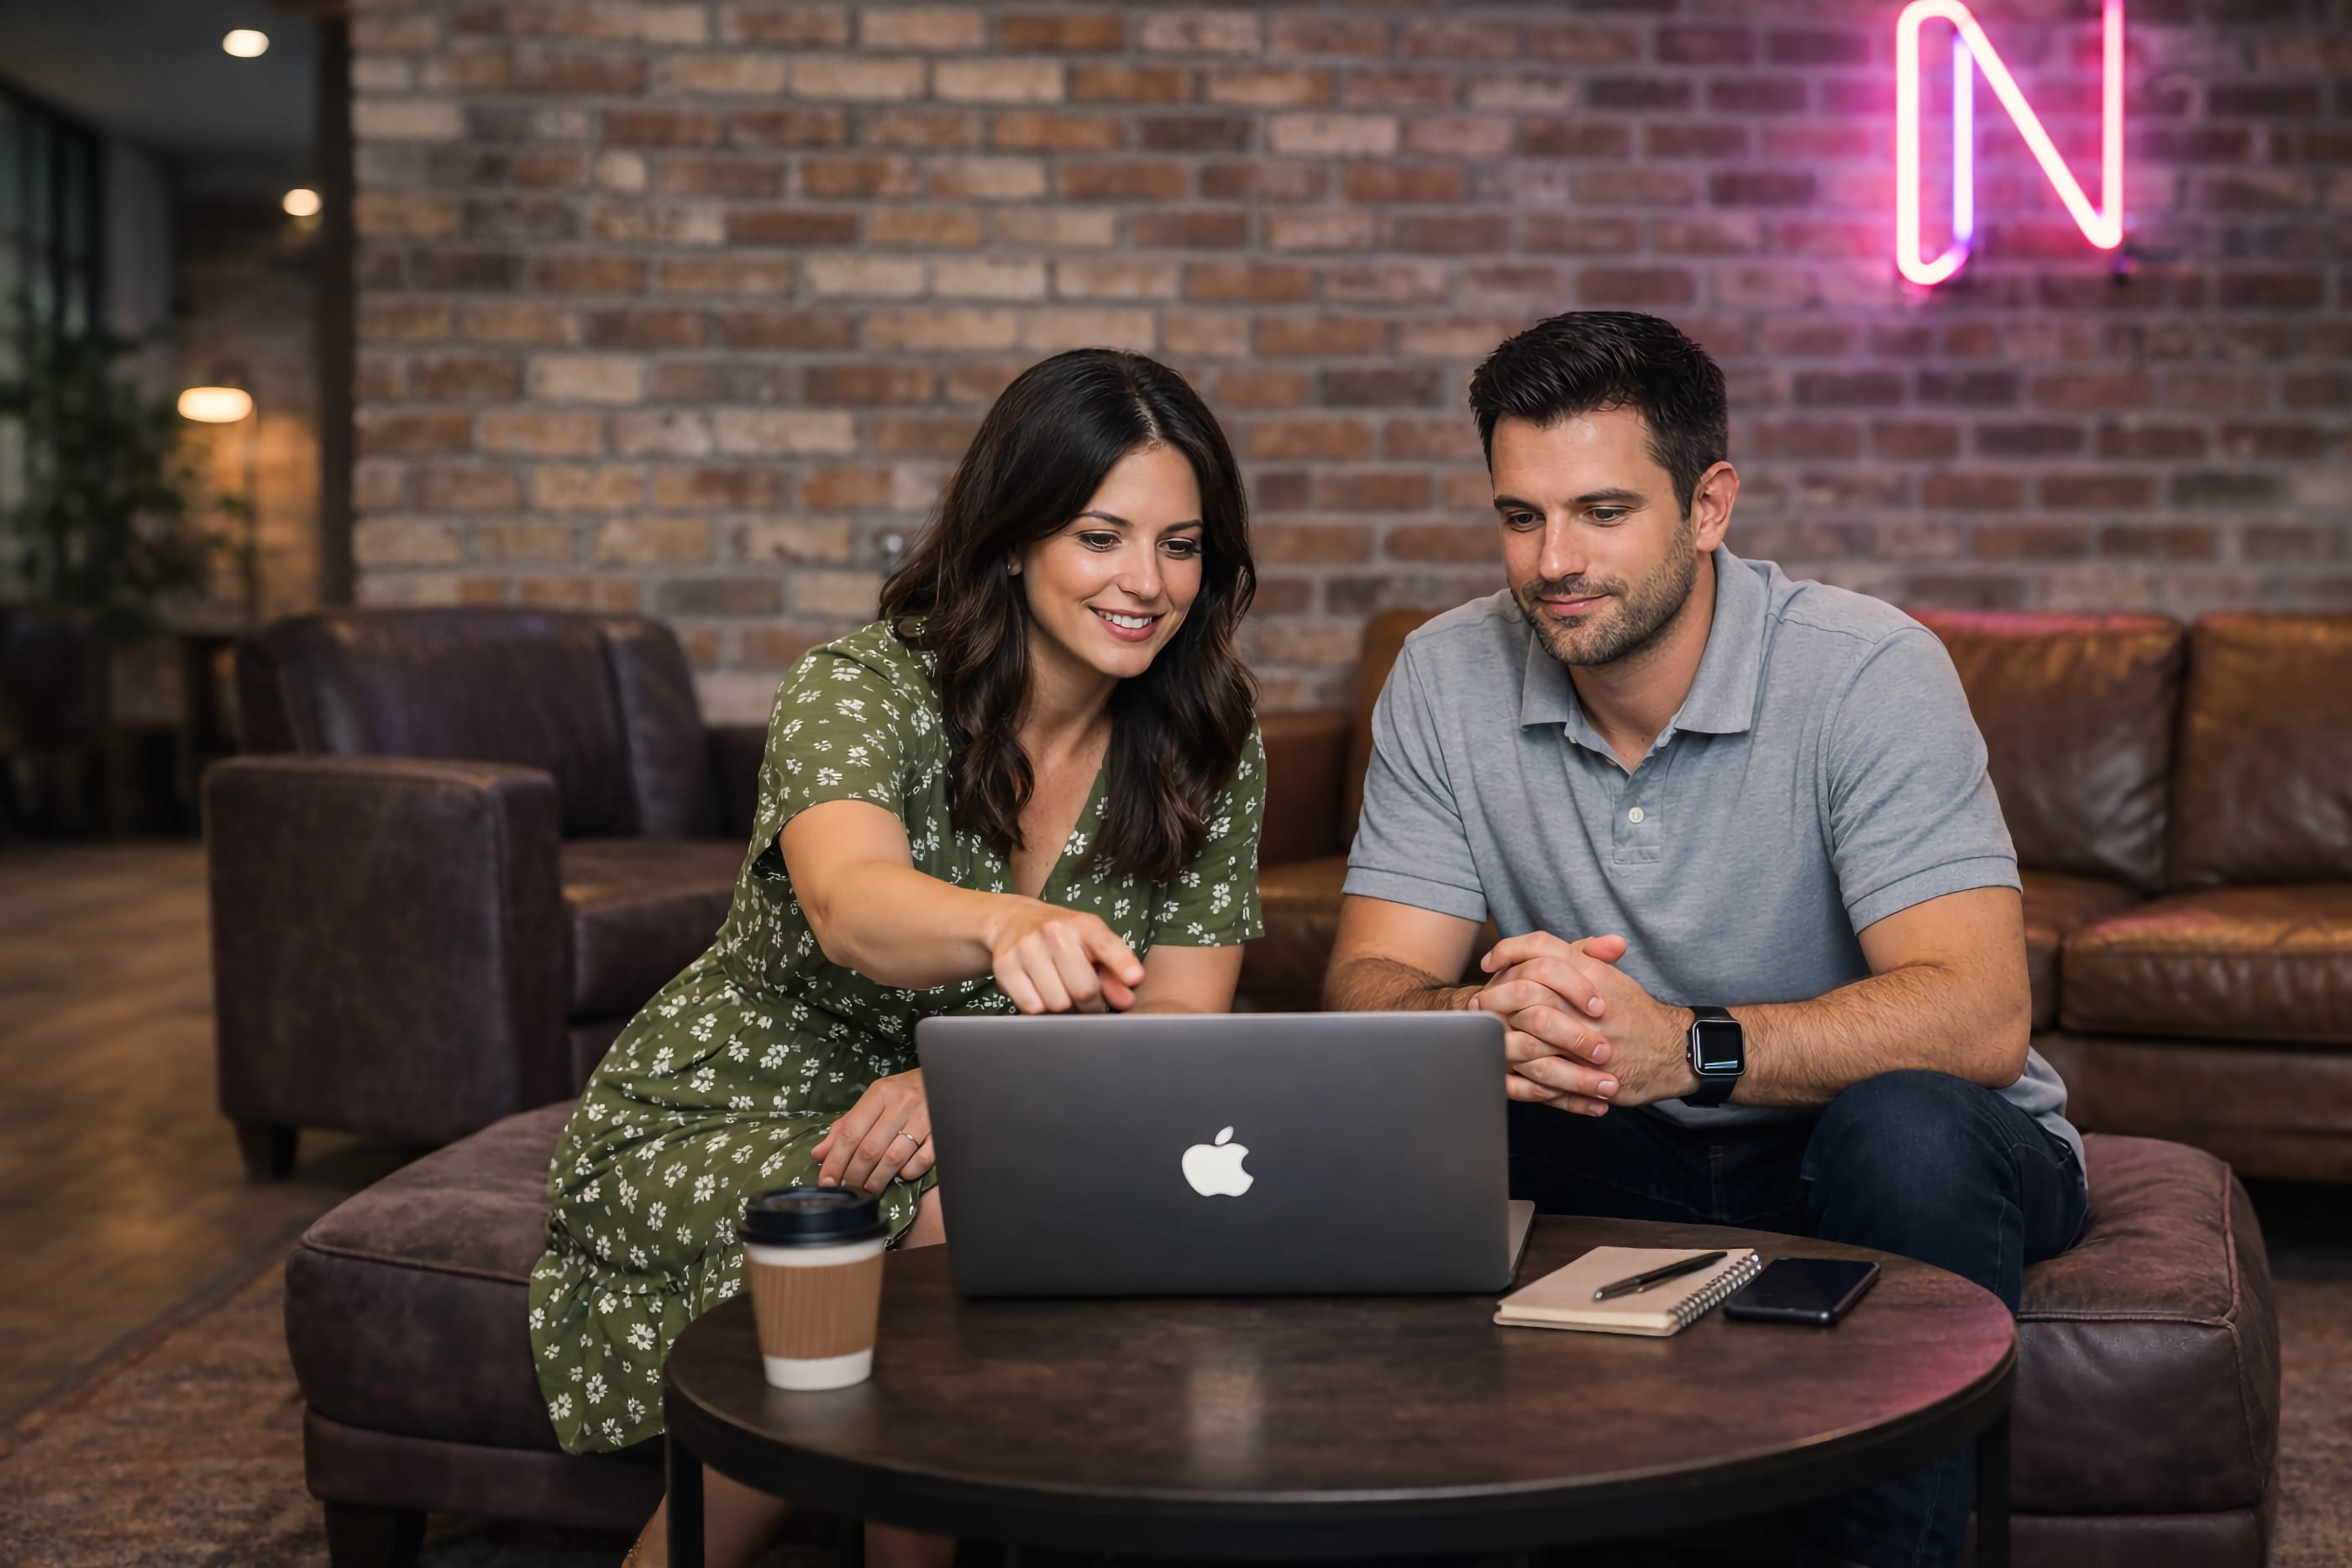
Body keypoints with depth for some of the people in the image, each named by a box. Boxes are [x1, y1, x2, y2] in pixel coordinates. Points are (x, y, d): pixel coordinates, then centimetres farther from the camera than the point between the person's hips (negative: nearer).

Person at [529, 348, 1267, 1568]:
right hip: (720, 1129, -3)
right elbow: (851, 906, -39)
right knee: (954, 1232, -33)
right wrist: (1005, 927, -63)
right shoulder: (864, 689, -18)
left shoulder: (1210, 752, -5)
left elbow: (1179, 1027, -9)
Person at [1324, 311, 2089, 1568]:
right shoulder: (1446, 679, -6)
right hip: (1636, 1163, 3)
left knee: (1904, 1128, -36)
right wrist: (1479, 1020, -36)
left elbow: (1976, 1017, -28)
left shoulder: (1870, 673, -18)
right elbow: (1369, 982, -11)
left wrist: (1681, 1044, -44)